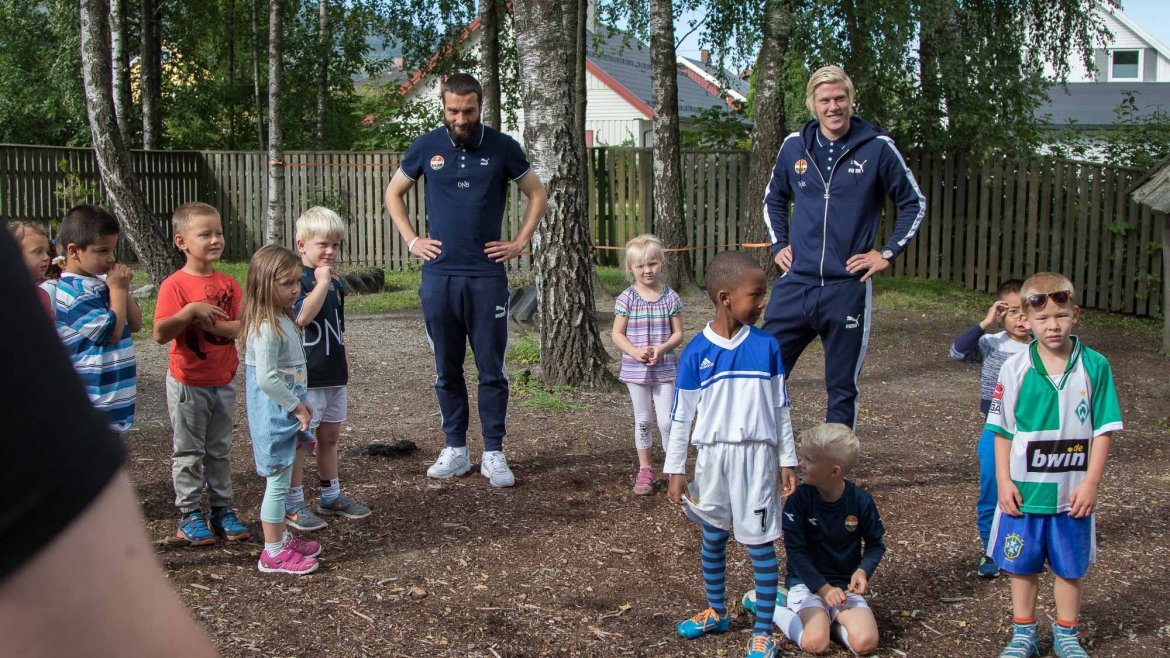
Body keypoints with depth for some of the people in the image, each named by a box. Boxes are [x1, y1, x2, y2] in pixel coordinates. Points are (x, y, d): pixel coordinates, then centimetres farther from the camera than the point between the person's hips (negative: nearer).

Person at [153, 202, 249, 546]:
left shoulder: (228, 283, 1)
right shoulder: (175, 284, -14)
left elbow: (243, 326, -8)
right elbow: (160, 334, -21)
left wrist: (212, 323, -21)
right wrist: (191, 311, -30)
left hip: (224, 381, 5)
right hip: (188, 384, -5)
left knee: (221, 450, 14)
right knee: (188, 452, 5)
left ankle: (222, 509, 23)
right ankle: (189, 515, 15)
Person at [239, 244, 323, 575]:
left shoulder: (283, 320, 10)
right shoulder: (266, 327, -21)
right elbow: (266, 378, -26)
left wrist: (300, 404, 15)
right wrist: (297, 407, -18)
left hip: (287, 414, 10)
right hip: (274, 416, -10)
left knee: (280, 481, 18)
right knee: (278, 482, -2)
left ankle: (281, 538, 30)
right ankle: (273, 554, 6)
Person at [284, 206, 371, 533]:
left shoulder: (336, 284, 13)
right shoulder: (296, 279, -11)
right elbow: (303, 316, -27)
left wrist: (345, 366, 21)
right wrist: (321, 283, -22)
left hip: (334, 375, 8)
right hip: (305, 375, -8)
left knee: (330, 435, 16)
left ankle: (331, 495, 27)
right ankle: (293, 503, 7)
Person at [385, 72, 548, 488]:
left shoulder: (502, 148, 1)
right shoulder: (426, 147, 4)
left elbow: (537, 195, 11)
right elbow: (393, 193, 17)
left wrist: (520, 243, 3)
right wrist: (411, 241, 6)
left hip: (487, 276, -1)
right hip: (438, 276, 1)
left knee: (492, 370, 2)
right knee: (447, 370, 8)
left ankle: (493, 453, 10)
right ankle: (455, 450, 18)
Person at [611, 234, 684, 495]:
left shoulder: (670, 297, -2)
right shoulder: (627, 299, -4)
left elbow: (678, 334, 0)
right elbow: (617, 334, -3)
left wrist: (662, 348, -18)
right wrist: (635, 352, -19)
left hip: (665, 369, 0)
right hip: (635, 370, 0)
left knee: (667, 420, -3)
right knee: (643, 420, 11)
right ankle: (644, 469, 22)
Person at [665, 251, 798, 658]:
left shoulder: (766, 346, -3)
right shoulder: (697, 353, -6)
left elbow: (780, 408, 4)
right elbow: (681, 416, 0)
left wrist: (787, 460, 5)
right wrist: (675, 470, 0)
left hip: (756, 455, -1)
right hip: (713, 456, 1)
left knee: (760, 543, 1)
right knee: (713, 537, 16)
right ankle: (716, 613, 35)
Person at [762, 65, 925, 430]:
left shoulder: (877, 147, -2)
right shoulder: (794, 146, 7)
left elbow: (914, 204, 7)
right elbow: (774, 199, 24)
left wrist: (888, 253, 0)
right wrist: (778, 244, 12)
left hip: (848, 288, -2)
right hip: (794, 285, 3)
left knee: (842, 389, 8)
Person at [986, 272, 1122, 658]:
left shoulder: (1095, 367, -6)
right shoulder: (1015, 369, -6)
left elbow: (1103, 430, -3)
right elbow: (1002, 430, -1)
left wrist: (1091, 482, -8)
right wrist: (1004, 481, -6)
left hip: (1073, 493, 0)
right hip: (1025, 490, 0)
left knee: (1070, 567, 13)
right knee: (1022, 565, 12)